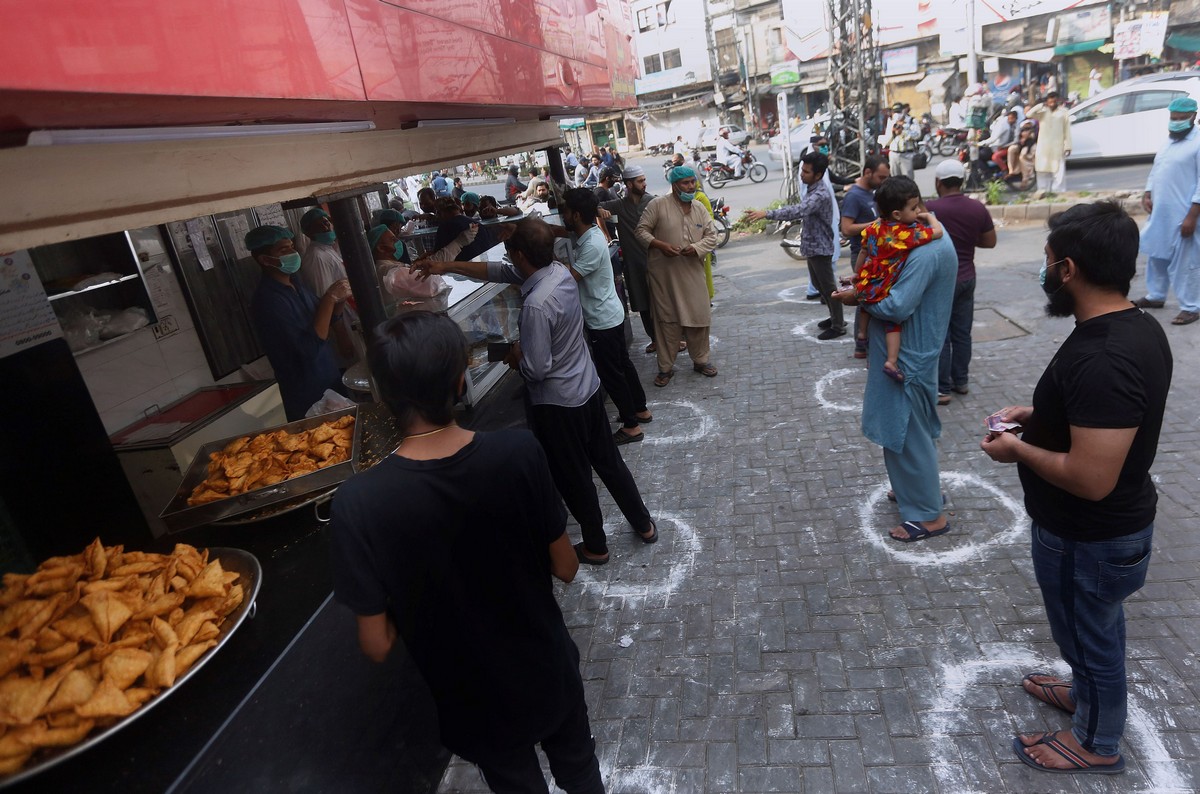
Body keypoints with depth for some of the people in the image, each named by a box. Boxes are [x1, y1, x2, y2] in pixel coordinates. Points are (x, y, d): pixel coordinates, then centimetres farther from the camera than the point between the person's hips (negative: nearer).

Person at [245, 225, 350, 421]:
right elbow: (310, 347, -30)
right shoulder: (267, 300, -23)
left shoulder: (294, 283, 4)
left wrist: (339, 300, -7)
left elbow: (325, 320, 14)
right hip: (309, 397, -8)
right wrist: (329, 297, -26)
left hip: (331, 381, 8)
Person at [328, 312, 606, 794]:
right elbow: (565, 568, -12)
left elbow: (376, 645, -18)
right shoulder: (519, 453, -25)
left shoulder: (359, 503, -28)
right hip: (550, 674, 1)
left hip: (477, 704, -1)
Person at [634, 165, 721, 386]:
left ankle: (700, 360, 27)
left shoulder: (699, 208, 8)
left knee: (699, 317, 8)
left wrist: (696, 248, -13)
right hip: (664, 273, -4)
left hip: (693, 273, 4)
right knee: (667, 320, 3)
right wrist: (660, 245, -20)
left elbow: (711, 236, 7)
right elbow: (641, 230, -5)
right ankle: (666, 367, 15)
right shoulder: (658, 205, -6)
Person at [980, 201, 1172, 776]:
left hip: (1088, 539, -9)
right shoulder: (1137, 326, -3)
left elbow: (1090, 479, -34)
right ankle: (1088, 692, 55)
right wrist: (1039, 414, 5)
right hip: (1112, 527, 9)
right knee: (1094, 629, 30)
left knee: (1088, 634, 16)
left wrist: (1017, 450, -20)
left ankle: (1096, 742, 41)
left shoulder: (1101, 359, -35)